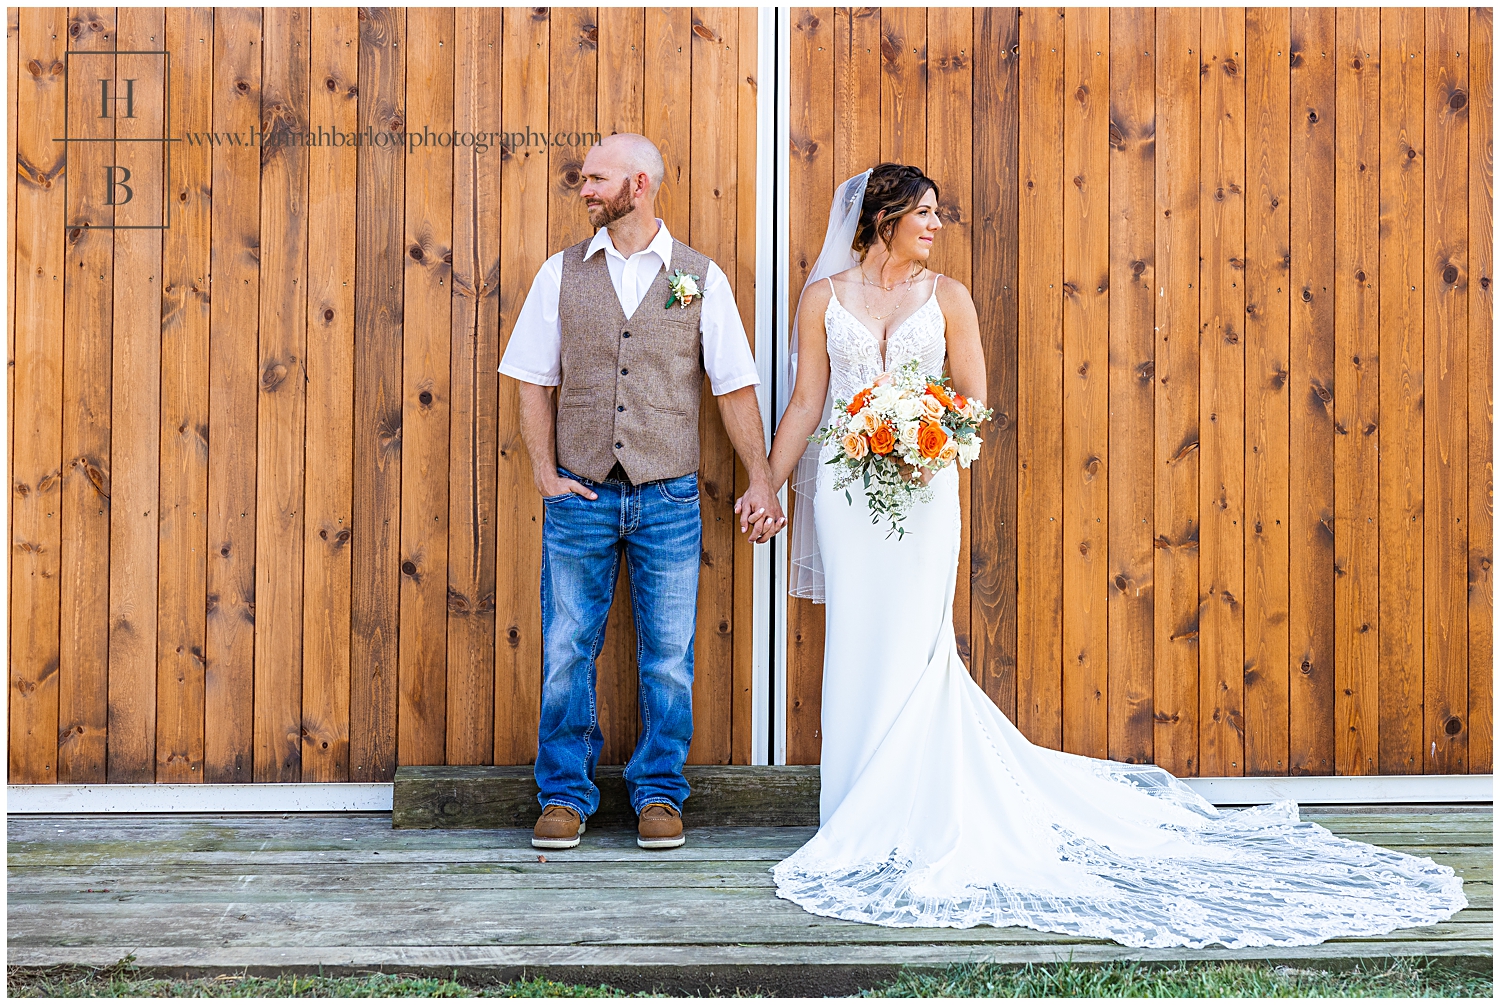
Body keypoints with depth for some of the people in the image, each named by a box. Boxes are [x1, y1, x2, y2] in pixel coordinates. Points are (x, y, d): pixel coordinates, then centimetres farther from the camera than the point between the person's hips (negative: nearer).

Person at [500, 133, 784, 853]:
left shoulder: (700, 277, 3)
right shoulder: (560, 274, 6)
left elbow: (735, 387, 4)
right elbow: (534, 382, 8)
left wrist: (760, 478, 0)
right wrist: (544, 471, -3)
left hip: (668, 497, -1)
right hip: (580, 495, 1)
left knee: (669, 655, 5)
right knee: (567, 652, 5)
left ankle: (659, 795, 19)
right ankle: (565, 794, 18)